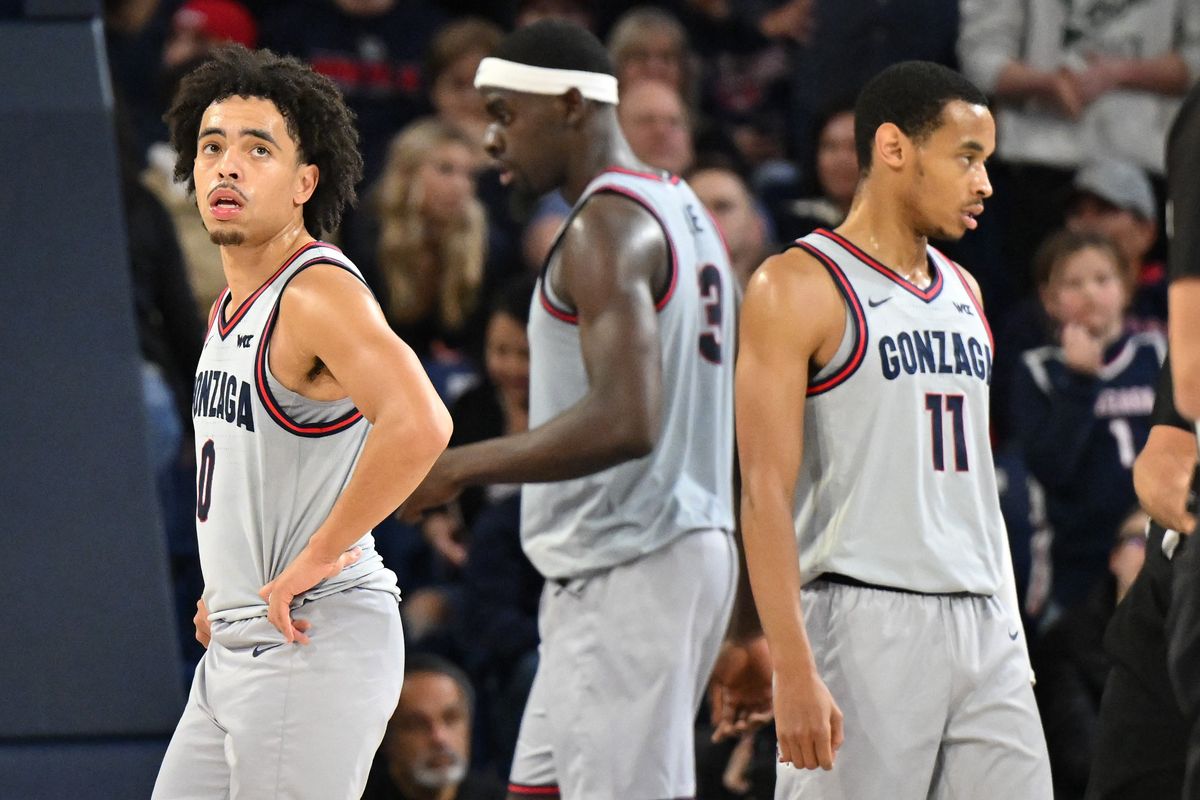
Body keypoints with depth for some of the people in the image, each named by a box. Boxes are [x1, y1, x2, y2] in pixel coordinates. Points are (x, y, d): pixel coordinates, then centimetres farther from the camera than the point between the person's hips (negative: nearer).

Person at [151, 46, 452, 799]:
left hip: (316, 644, -10)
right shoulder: (231, 306, 14)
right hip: (234, 647, 10)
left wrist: (318, 558, -25)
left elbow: (419, 424, -33)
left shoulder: (320, 292, -16)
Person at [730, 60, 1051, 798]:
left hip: (984, 627, 7)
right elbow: (766, 494, -12)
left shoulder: (963, 293, 18)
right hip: (864, 626, -7)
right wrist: (794, 672, -20)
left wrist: (1009, 631, 17)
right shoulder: (800, 287, -6)